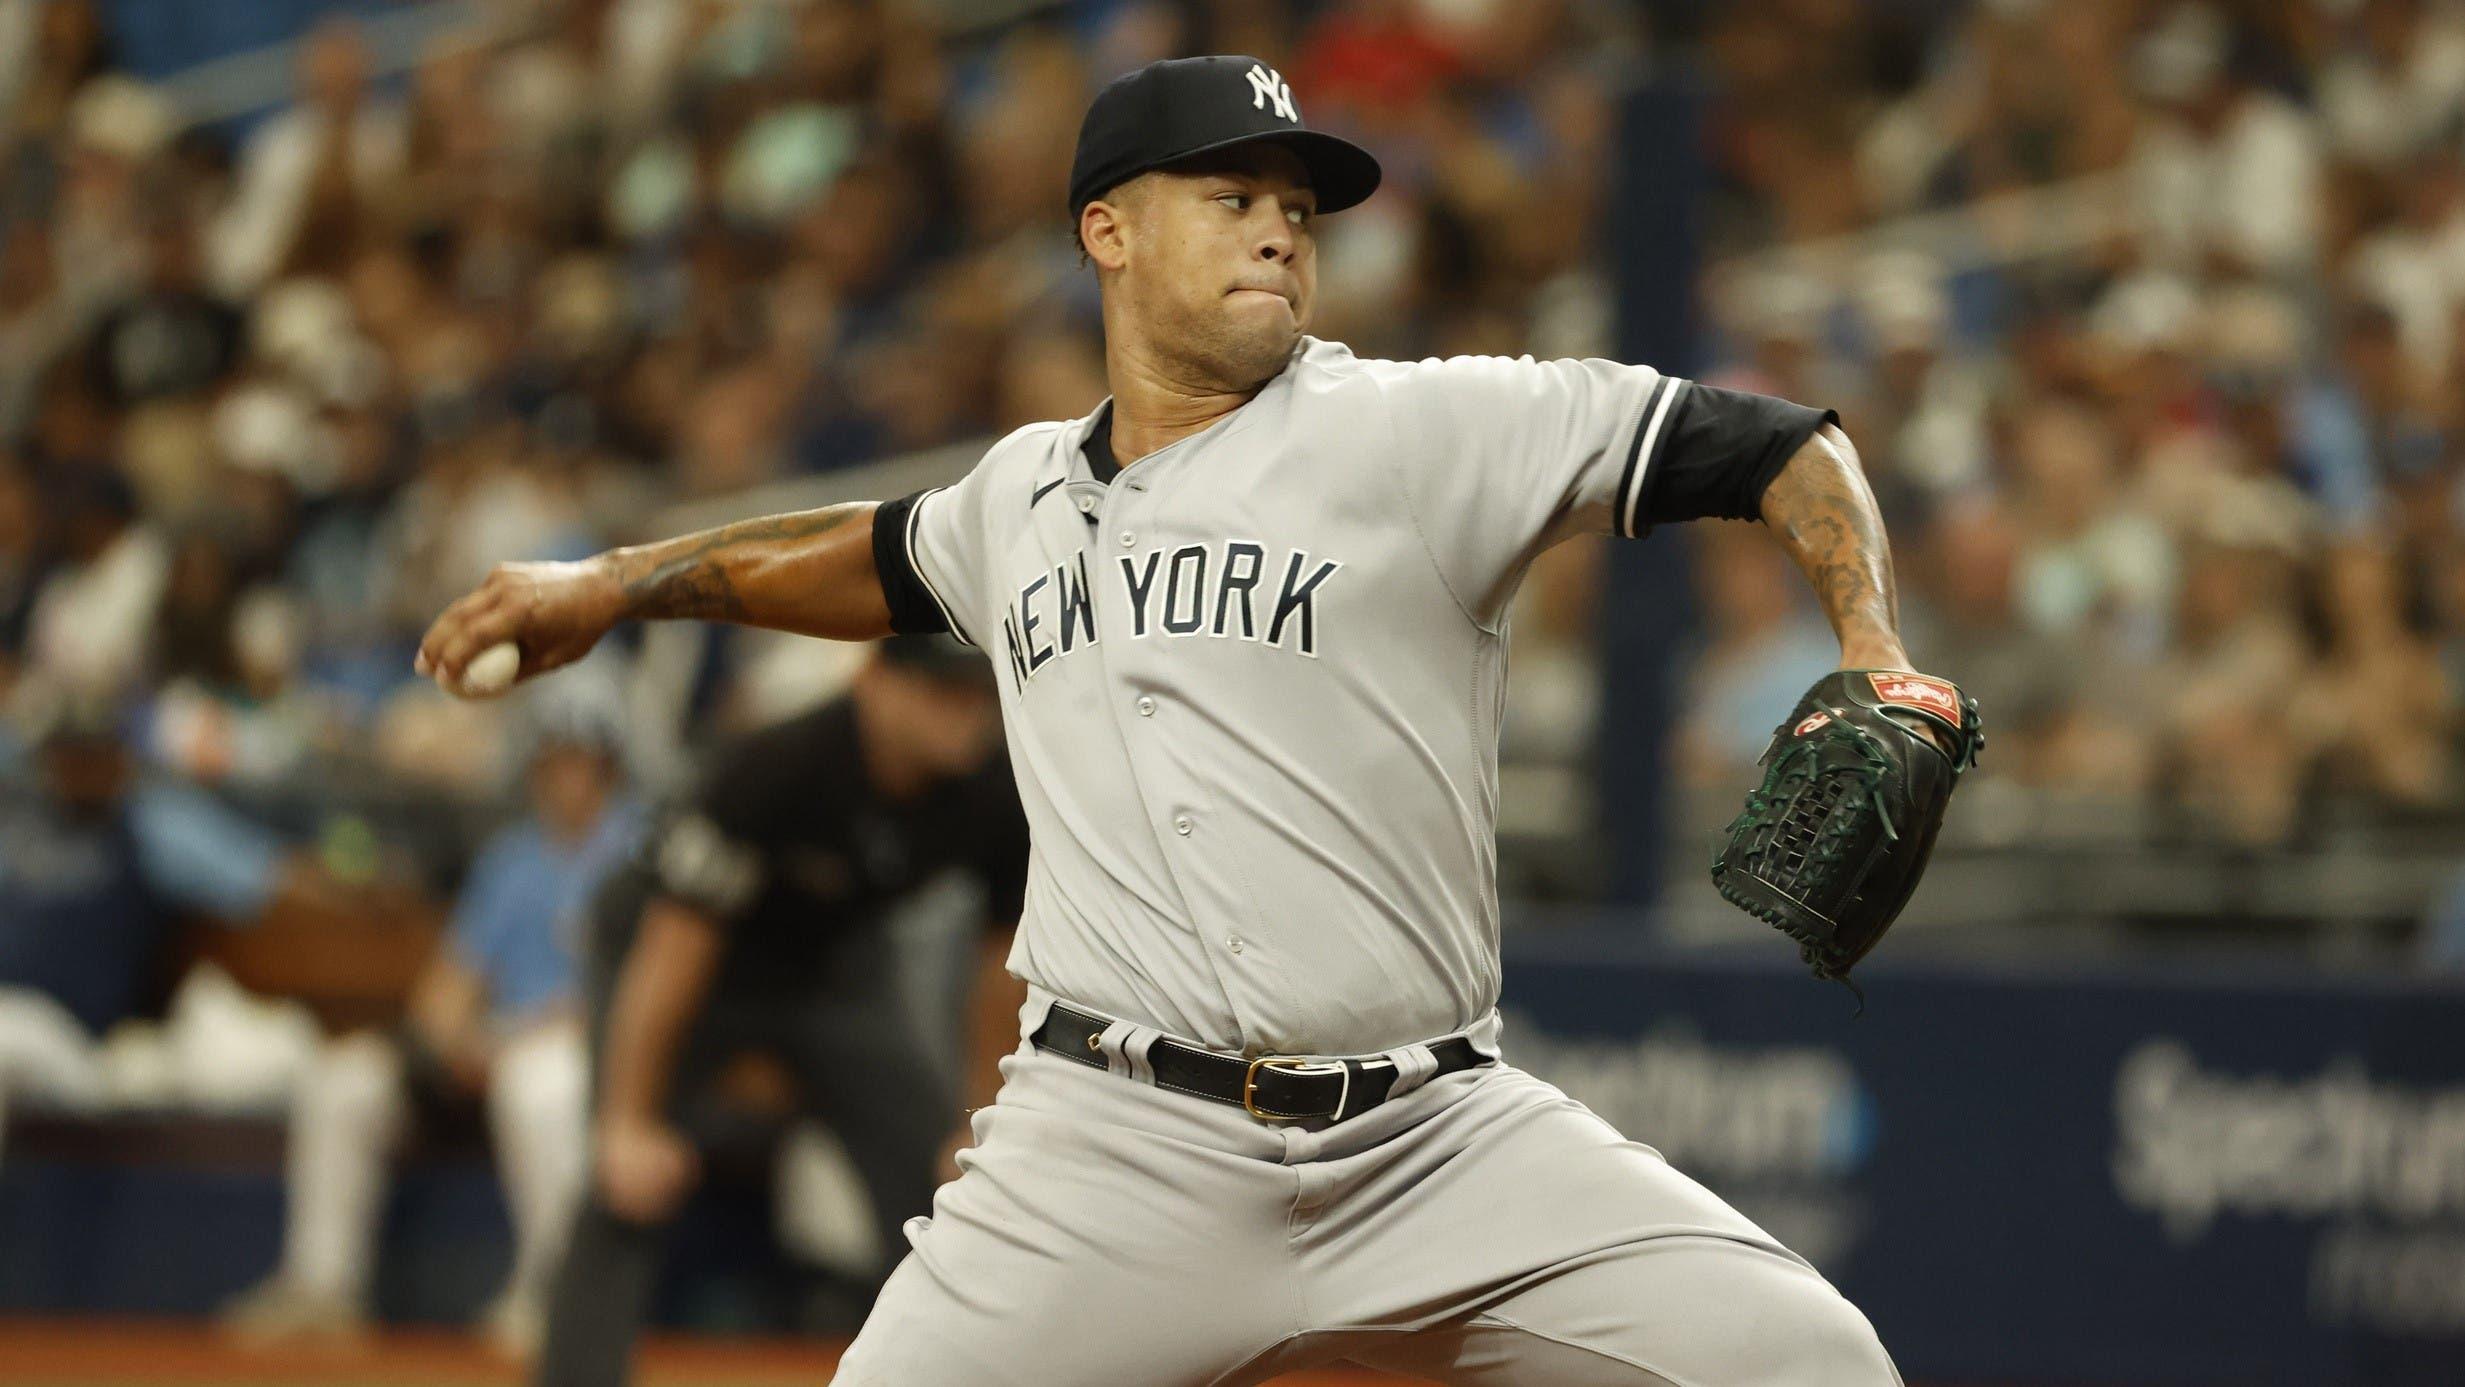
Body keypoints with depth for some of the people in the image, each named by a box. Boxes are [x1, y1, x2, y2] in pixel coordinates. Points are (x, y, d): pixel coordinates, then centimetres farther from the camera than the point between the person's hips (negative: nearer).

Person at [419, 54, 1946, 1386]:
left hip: (1439, 1133, -2)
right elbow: (887, 558, 38)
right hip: (1114, 1155, 2)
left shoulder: (1419, 428, -1)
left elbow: (1770, 445, -5)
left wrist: (1876, 662, -19)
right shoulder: (1026, 495, 14)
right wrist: (614, 583, 35)